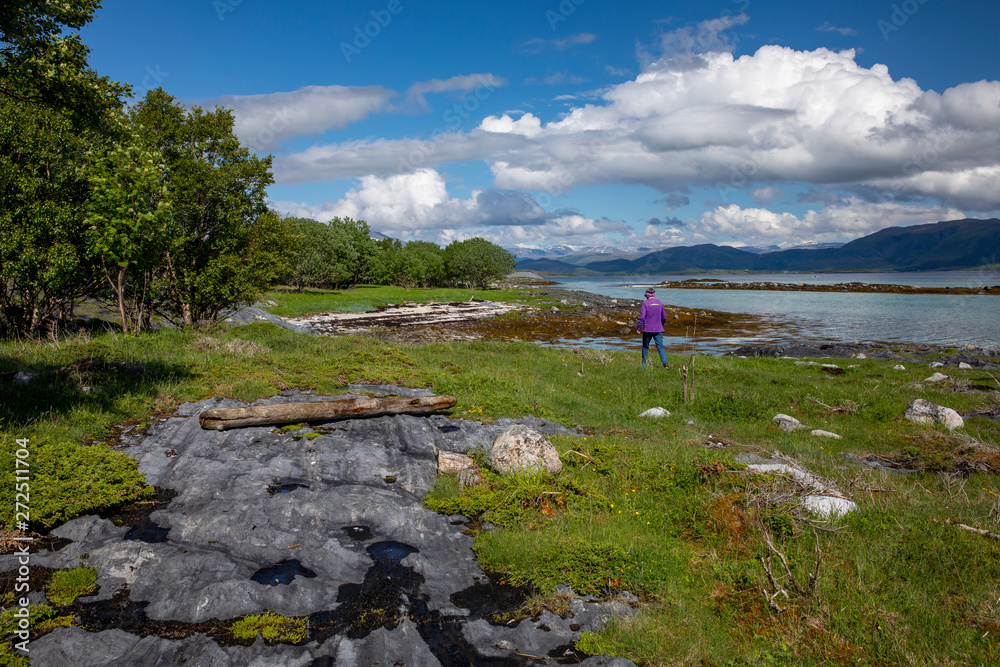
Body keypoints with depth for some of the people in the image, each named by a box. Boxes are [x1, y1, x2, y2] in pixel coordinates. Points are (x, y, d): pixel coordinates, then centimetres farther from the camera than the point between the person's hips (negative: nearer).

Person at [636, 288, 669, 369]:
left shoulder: (645, 303, -6)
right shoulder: (659, 303, 7)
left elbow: (642, 317, -13)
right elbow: (664, 317, 14)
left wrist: (638, 328, -7)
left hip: (647, 329, -3)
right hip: (658, 329, 3)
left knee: (645, 347, 12)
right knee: (660, 347, 0)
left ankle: (644, 364, 16)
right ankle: (665, 363, -16)